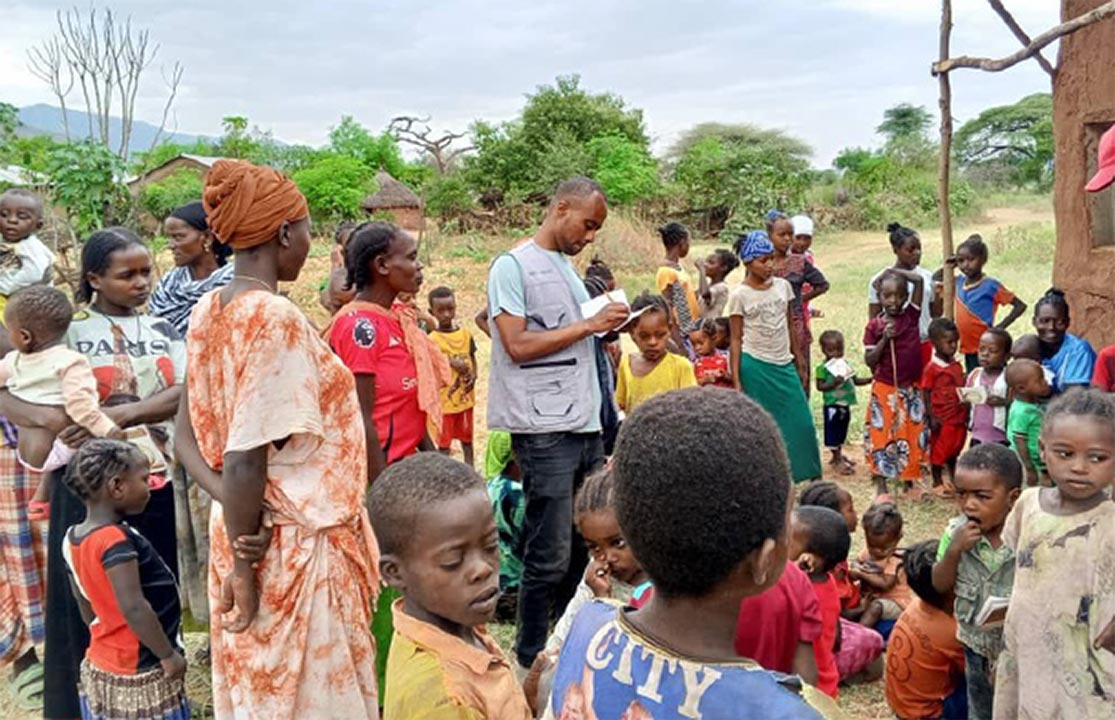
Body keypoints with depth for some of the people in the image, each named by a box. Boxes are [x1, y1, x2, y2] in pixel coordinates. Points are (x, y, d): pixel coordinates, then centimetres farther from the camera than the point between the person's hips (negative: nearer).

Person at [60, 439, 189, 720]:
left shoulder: (72, 539, 2)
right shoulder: (115, 540, -25)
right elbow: (133, 607, -29)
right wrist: (168, 655, -20)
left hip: (101, 666, 9)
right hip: (139, 674, -9)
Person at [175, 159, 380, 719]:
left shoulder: (209, 311, 4)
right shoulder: (275, 318, -22)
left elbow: (187, 436, 7)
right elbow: (245, 460, -24)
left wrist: (233, 509, -6)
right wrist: (243, 562, -13)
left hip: (248, 533, 8)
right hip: (297, 545, -8)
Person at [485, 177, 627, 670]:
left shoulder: (567, 267, 18)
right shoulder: (512, 266, -6)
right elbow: (518, 345, -15)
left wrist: (609, 326, 8)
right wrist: (588, 325, -13)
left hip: (586, 424, 8)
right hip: (545, 429, -8)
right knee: (550, 556, -2)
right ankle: (531, 661, 15)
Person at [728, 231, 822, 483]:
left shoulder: (783, 286, 3)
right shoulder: (739, 296, -8)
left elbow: (790, 327, 12)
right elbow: (736, 340, -5)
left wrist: (799, 364, 12)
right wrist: (736, 381, -8)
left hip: (784, 366, 4)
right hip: (755, 367, -4)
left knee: (802, 423, 6)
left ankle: (809, 474, 22)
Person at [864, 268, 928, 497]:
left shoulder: (911, 316, -1)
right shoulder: (874, 326, -6)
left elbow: (919, 280, -9)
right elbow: (869, 361, -9)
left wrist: (893, 271, -2)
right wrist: (885, 339, -19)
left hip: (911, 389, 2)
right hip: (885, 389, -2)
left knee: (912, 435, 11)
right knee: (882, 434, 2)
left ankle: (910, 481, 26)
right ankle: (881, 485, 13)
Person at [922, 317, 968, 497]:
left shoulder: (957, 365, 5)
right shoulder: (932, 368, -13)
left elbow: (962, 390, 12)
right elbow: (927, 394, -11)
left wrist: (966, 414, 10)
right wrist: (931, 418, -15)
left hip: (959, 417, 6)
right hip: (942, 418, -6)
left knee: (955, 449, 18)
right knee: (938, 451, 7)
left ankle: (951, 479, 34)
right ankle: (937, 483, 21)